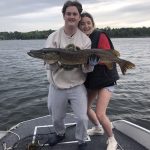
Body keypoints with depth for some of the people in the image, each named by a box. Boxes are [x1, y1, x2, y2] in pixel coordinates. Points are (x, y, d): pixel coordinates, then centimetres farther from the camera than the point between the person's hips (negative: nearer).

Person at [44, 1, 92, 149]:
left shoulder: (85, 39, -5)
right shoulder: (53, 37, -5)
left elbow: (87, 69, -7)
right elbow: (49, 65, -11)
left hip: (77, 86, -1)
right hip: (57, 86, 1)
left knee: (82, 118, 0)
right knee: (56, 118, 17)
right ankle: (60, 133, 50)